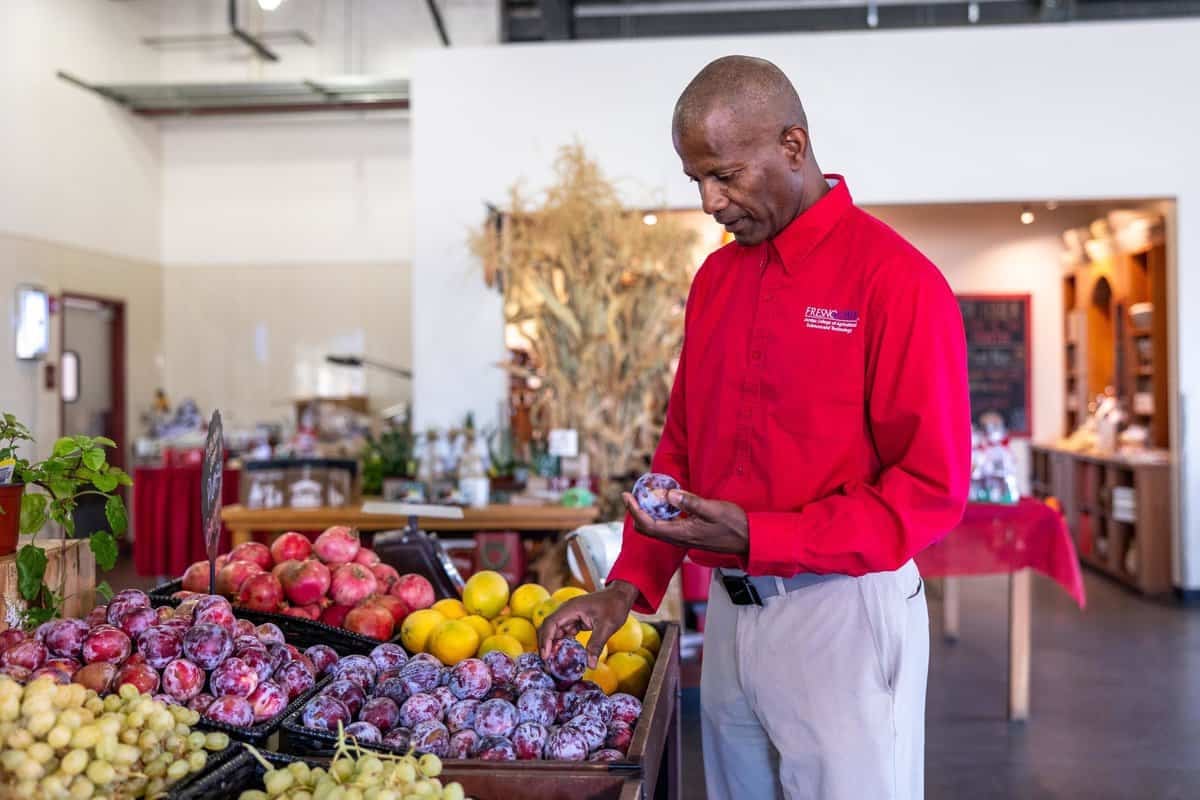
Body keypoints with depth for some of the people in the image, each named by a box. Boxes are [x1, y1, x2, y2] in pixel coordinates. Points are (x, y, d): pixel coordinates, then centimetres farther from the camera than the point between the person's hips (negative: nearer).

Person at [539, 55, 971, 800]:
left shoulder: (896, 279, -13)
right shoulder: (715, 277, 8)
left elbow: (933, 488, -15)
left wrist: (756, 538, -21)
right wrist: (632, 582, 4)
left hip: (841, 617, -6)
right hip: (728, 613, 6)